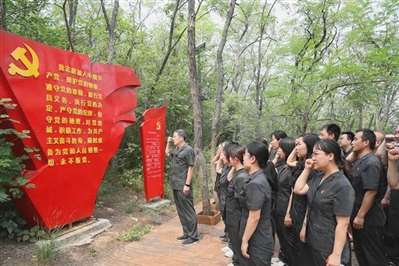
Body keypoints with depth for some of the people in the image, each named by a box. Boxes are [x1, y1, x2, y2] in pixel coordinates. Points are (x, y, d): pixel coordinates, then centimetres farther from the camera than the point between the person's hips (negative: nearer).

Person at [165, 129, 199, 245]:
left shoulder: (188, 150, -12)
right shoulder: (176, 150, 12)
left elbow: (190, 168, -15)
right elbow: (167, 153, 32)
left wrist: (187, 185, -19)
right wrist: (168, 143, 15)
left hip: (183, 186, -9)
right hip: (176, 185, 9)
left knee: (188, 211, -1)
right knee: (180, 211, 15)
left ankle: (193, 235, 9)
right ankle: (186, 233, 26)